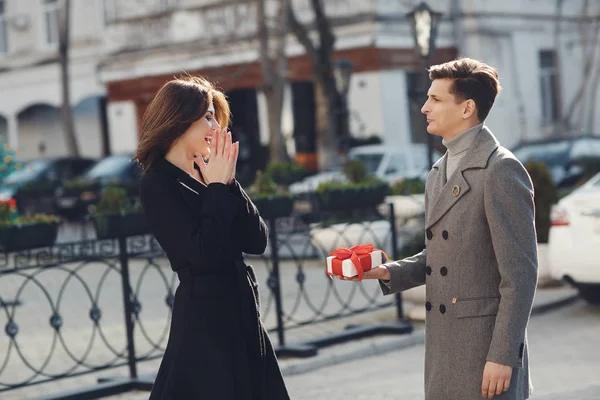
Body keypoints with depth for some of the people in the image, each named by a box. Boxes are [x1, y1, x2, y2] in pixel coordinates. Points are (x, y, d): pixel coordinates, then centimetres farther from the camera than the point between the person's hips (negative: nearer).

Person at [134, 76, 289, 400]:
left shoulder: (209, 177, 12)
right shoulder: (158, 187, -10)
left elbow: (257, 241, 4)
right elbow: (204, 253, -21)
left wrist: (228, 183, -4)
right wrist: (217, 188, -11)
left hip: (241, 318, 8)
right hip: (205, 324, -8)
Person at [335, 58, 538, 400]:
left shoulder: (501, 170, -13)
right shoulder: (440, 172, 14)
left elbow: (520, 273, -16)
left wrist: (503, 356, -18)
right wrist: (388, 272, 4)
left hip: (486, 346, -8)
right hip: (442, 349, 8)